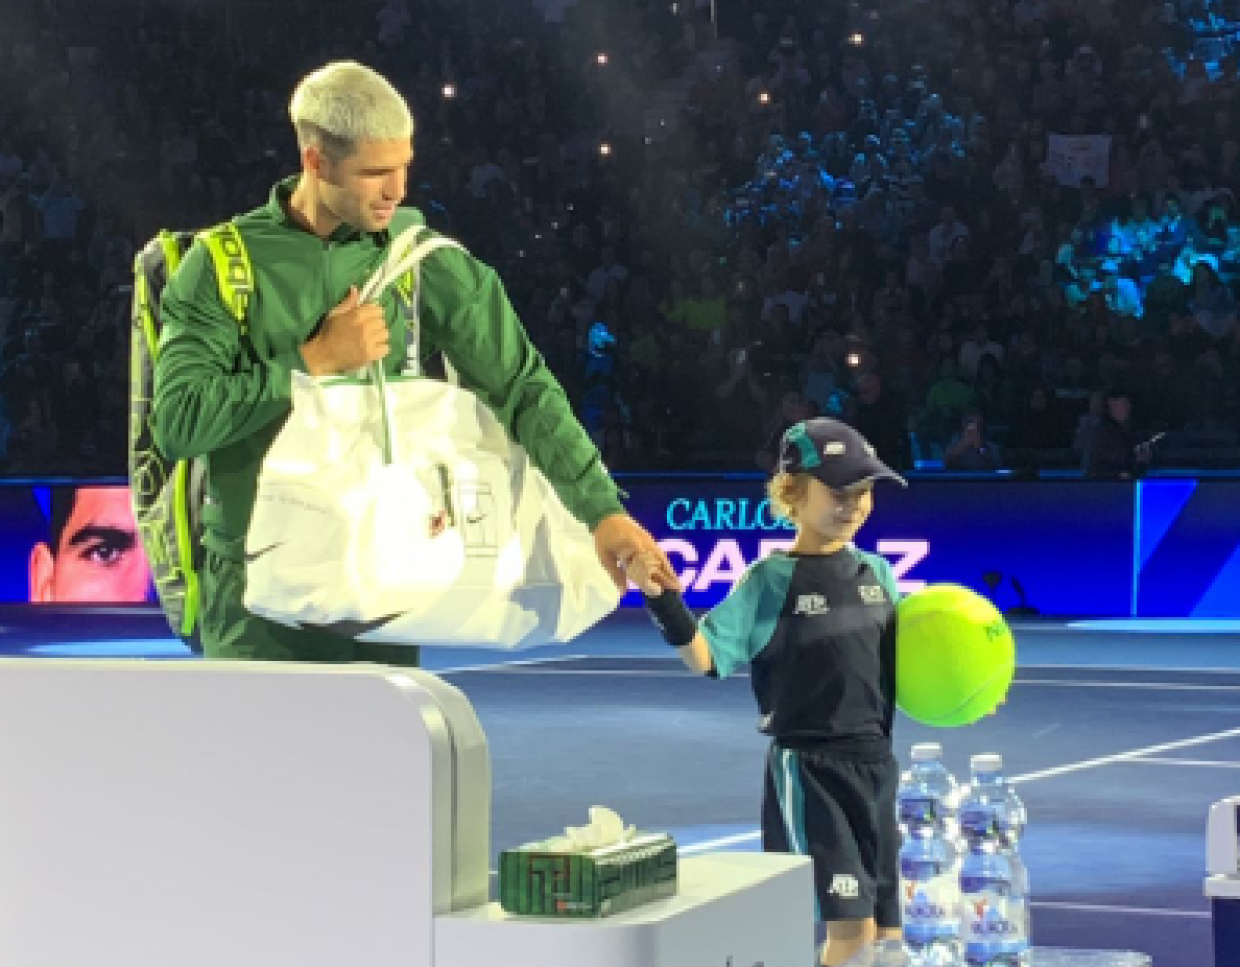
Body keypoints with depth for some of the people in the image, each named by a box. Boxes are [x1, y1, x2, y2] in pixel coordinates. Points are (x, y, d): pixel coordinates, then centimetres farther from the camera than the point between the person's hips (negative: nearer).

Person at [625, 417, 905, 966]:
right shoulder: (769, 582, -10)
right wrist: (664, 603, -29)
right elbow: (705, 658, -15)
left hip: (875, 761, 6)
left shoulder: (876, 573, 6)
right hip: (806, 767, -6)